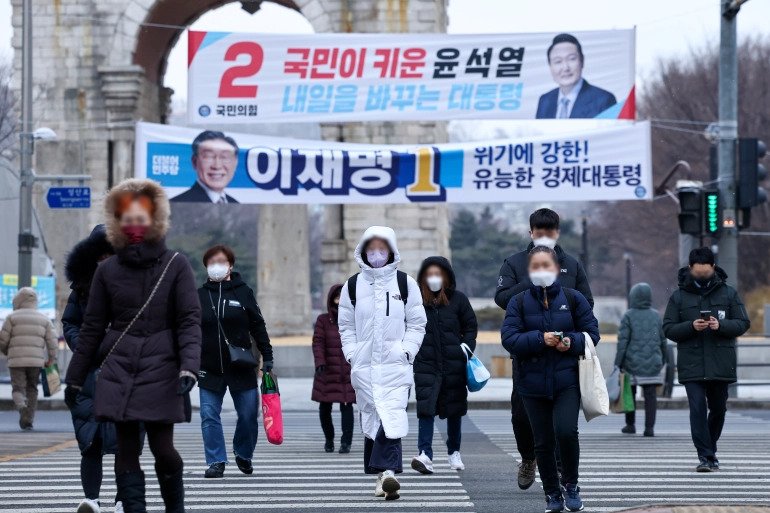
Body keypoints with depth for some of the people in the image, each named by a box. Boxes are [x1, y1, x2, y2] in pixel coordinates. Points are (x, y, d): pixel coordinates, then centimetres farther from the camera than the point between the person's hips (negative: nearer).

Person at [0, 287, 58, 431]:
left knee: (18, 388, 1)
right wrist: (51, 359, 14)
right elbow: (52, 341, 3)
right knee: (32, 389, 13)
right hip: (36, 361, 2)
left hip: (16, 360, -2)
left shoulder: (12, 317, 2)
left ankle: (21, 405, -31)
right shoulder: (44, 319, 10)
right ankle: (28, 419, 8)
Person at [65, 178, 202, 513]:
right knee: (127, 449, 1)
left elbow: (190, 321, -5)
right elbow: (92, 327, 10)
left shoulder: (175, 265, -2)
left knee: (163, 448, -4)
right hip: (118, 372, 2)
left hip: (161, 372, -2)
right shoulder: (107, 270, 4)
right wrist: (75, 379, 12)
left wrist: (189, 367, -19)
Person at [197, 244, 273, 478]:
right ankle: (216, 461, 3)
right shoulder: (200, 296, 7)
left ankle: (243, 455, 24)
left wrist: (267, 356, 1)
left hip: (241, 367, -1)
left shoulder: (243, 292, 4)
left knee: (248, 414, 1)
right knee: (209, 416, -5)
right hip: (209, 369, 1)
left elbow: (258, 326, 6)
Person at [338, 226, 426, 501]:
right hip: (364, 365, 2)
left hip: (396, 364, -2)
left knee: (392, 417, -17)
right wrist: (351, 353, 3)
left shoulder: (405, 283, 5)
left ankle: (386, 471, -26)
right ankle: (381, 473, 12)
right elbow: (346, 325, 15)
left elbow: (417, 323, 7)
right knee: (371, 419, 3)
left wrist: (406, 350, -4)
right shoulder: (353, 286, 9)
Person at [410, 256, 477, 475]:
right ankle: (425, 455, -19)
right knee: (425, 408, -13)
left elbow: (471, 326, 10)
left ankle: (454, 452, 26)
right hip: (425, 364, -1)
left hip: (453, 365, 1)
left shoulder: (458, 299, 3)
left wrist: (466, 347, -3)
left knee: (454, 410, 11)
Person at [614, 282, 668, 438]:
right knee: (650, 395, 1)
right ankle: (649, 427, -5)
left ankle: (630, 425, 20)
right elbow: (663, 341, 10)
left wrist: (618, 363, -7)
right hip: (652, 364, 2)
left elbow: (623, 341, -10)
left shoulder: (628, 316, -6)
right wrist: (662, 359, 24)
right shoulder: (656, 316, 4)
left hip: (633, 362, -2)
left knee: (629, 393, 13)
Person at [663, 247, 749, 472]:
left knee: (718, 408, 11)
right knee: (698, 408, -12)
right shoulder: (678, 296, 4)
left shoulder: (728, 293, 5)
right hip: (691, 365, -1)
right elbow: (668, 329, 3)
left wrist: (721, 325, -15)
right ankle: (705, 456, -10)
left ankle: (710, 450, 31)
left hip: (721, 366, 1)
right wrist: (691, 326, -15)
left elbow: (743, 323, 4)